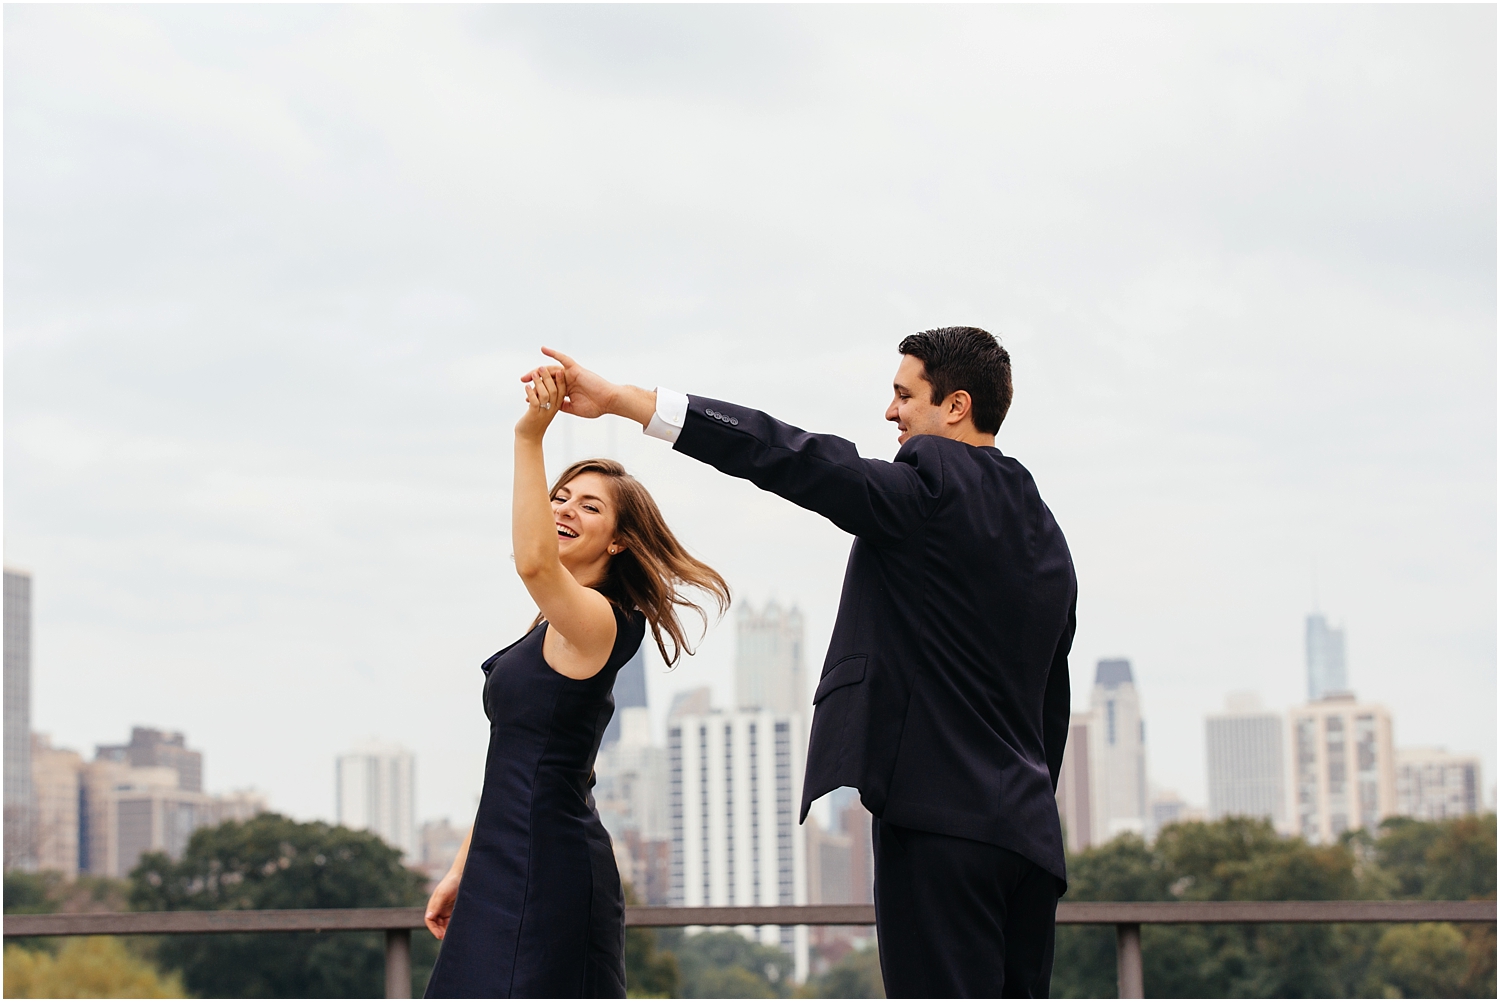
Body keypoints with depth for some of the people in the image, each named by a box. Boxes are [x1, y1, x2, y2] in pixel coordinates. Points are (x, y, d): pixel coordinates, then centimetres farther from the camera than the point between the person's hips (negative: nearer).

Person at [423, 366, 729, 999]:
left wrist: (529, 437, -37)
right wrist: (463, 873, 21)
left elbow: (534, 563, -34)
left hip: (546, 869, -10)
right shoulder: (554, 630, 18)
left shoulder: (595, 620, -11)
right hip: (510, 868, 10)